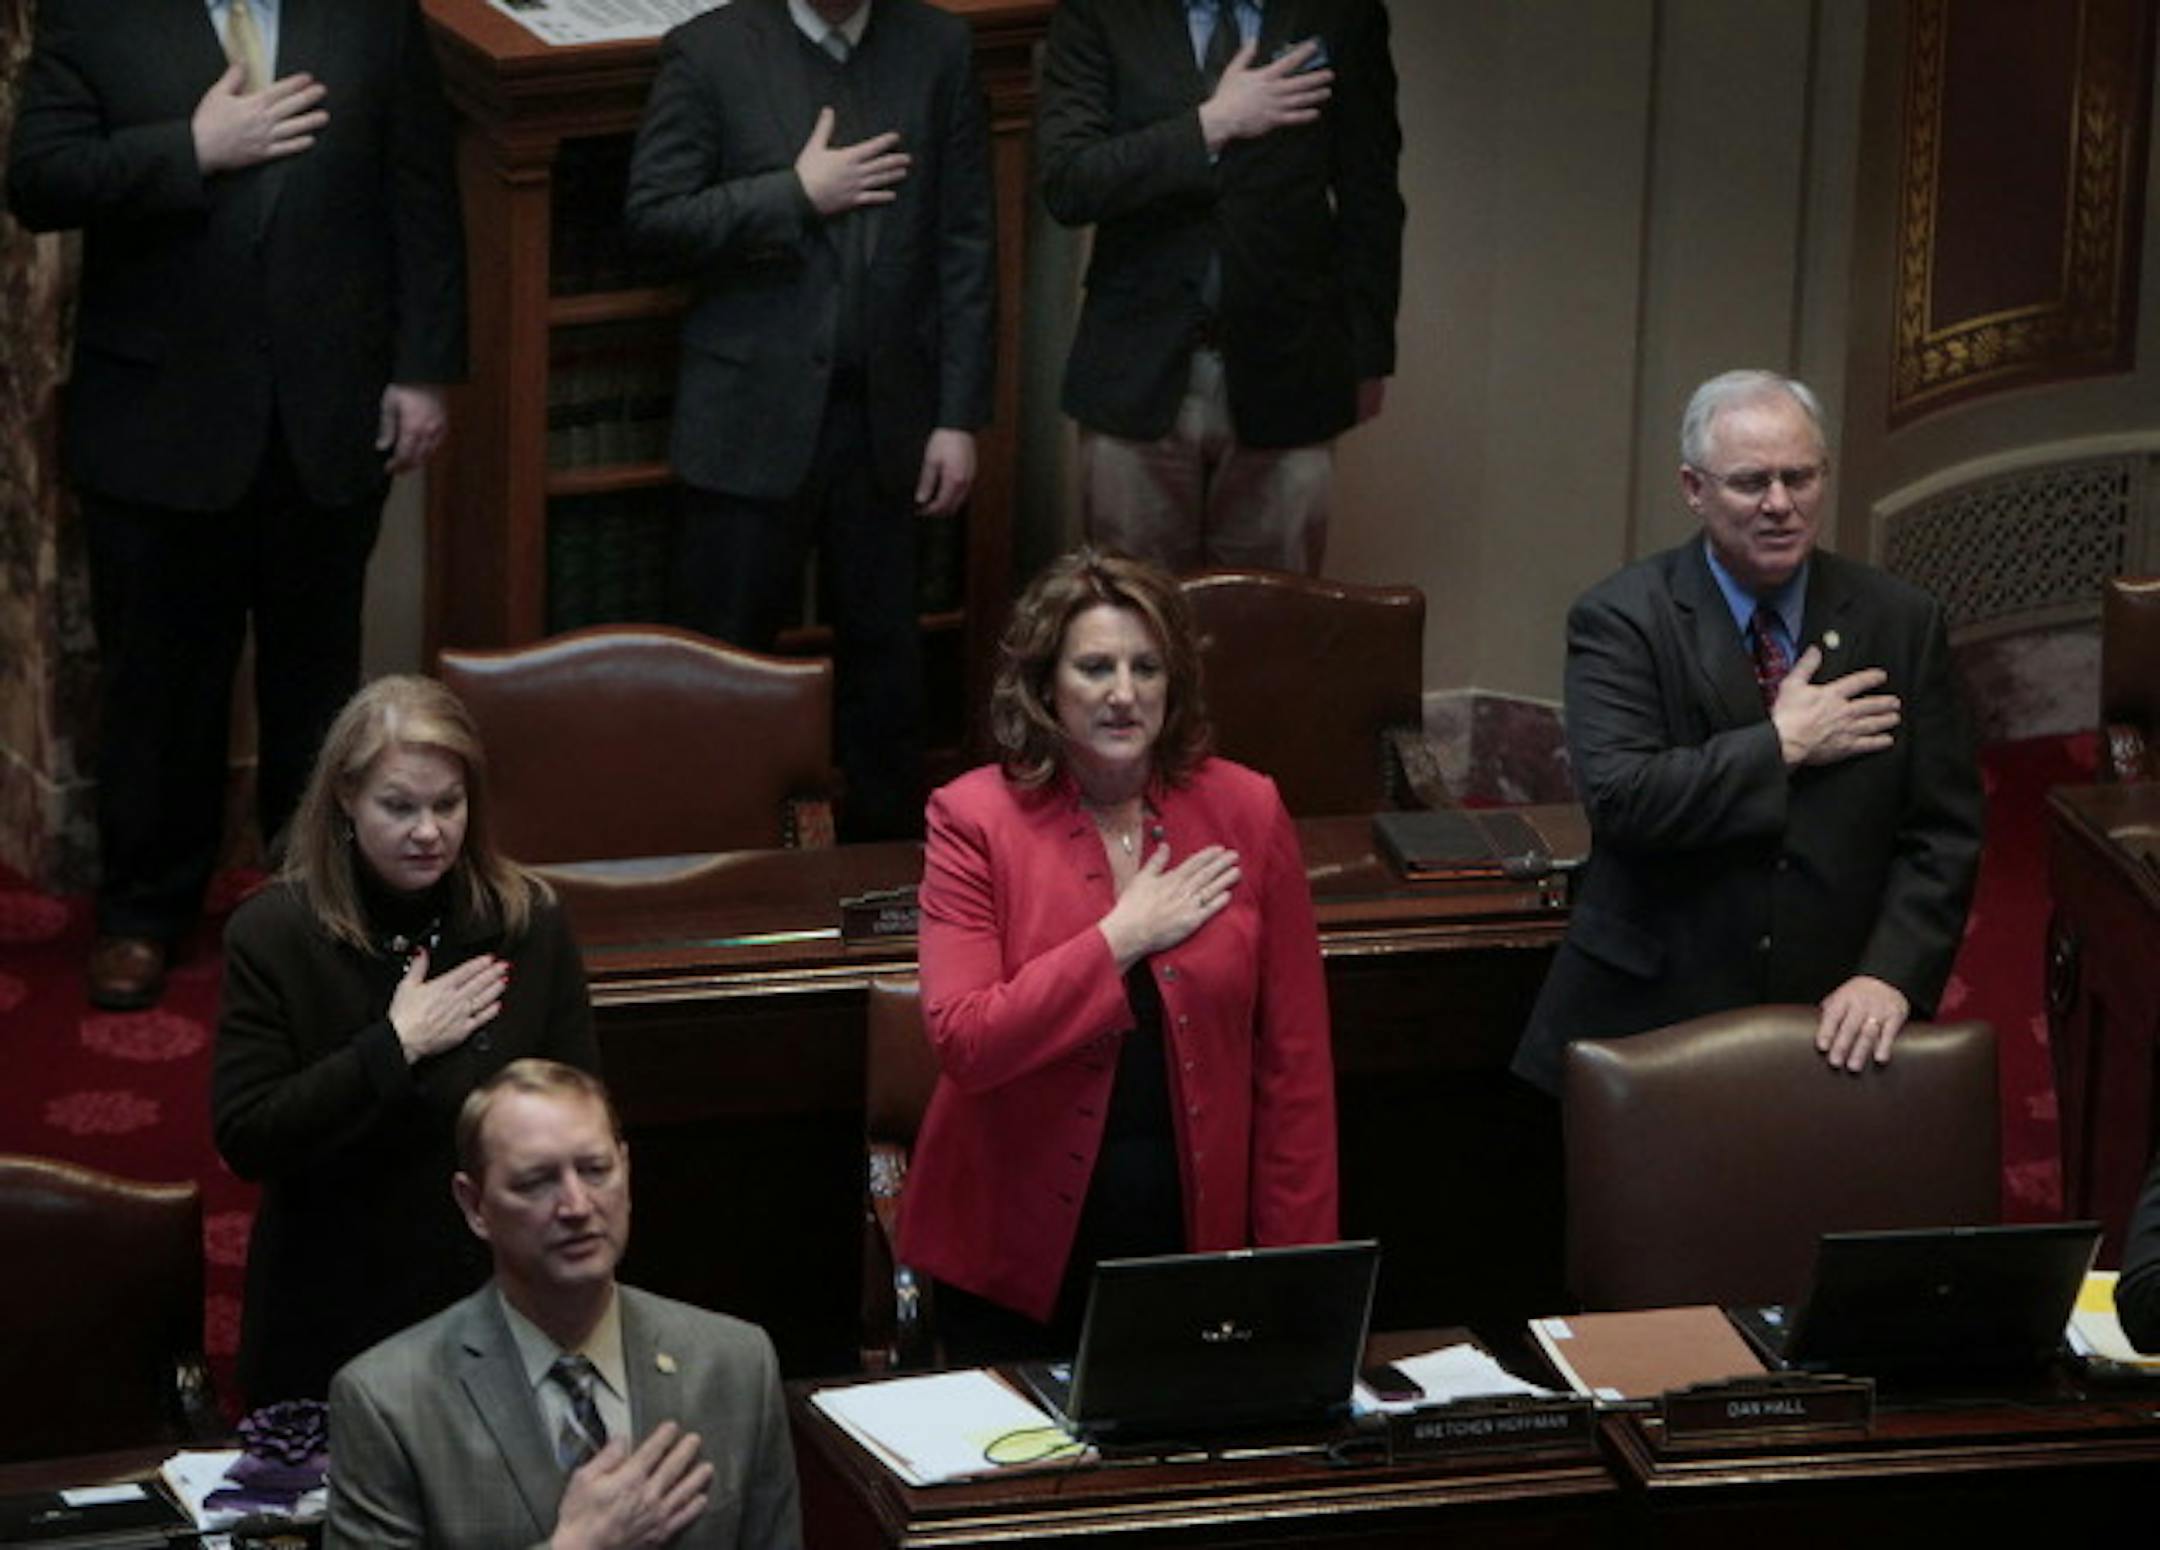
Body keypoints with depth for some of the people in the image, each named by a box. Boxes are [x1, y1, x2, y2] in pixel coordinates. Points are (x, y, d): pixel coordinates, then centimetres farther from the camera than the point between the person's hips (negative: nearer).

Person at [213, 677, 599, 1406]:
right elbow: (243, 1140, -15)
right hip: (329, 1316, -1)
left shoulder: (530, 923, -4)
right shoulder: (271, 933, -10)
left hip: (499, 1304, 2)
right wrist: (394, 1046, -20)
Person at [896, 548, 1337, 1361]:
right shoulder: (975, 821, -7)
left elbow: (1294, 1058, 1)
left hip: (1198, 1235, 2)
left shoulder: (1244, 812, -1)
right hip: (1025, 1256, -2)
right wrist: (1122, 938, -18)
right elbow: (964, 1042, -18)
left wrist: (1297, 1264, -2)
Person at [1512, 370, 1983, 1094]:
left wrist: (1892, 977, -12)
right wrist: (1782, 746, -16)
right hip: (1651, 1026, -2)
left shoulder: (1901, 621, 3)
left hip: (1834, 1033, 2)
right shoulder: (1620, 619, -5)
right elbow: (1619, 798, -19)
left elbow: (1942, 832, 2)